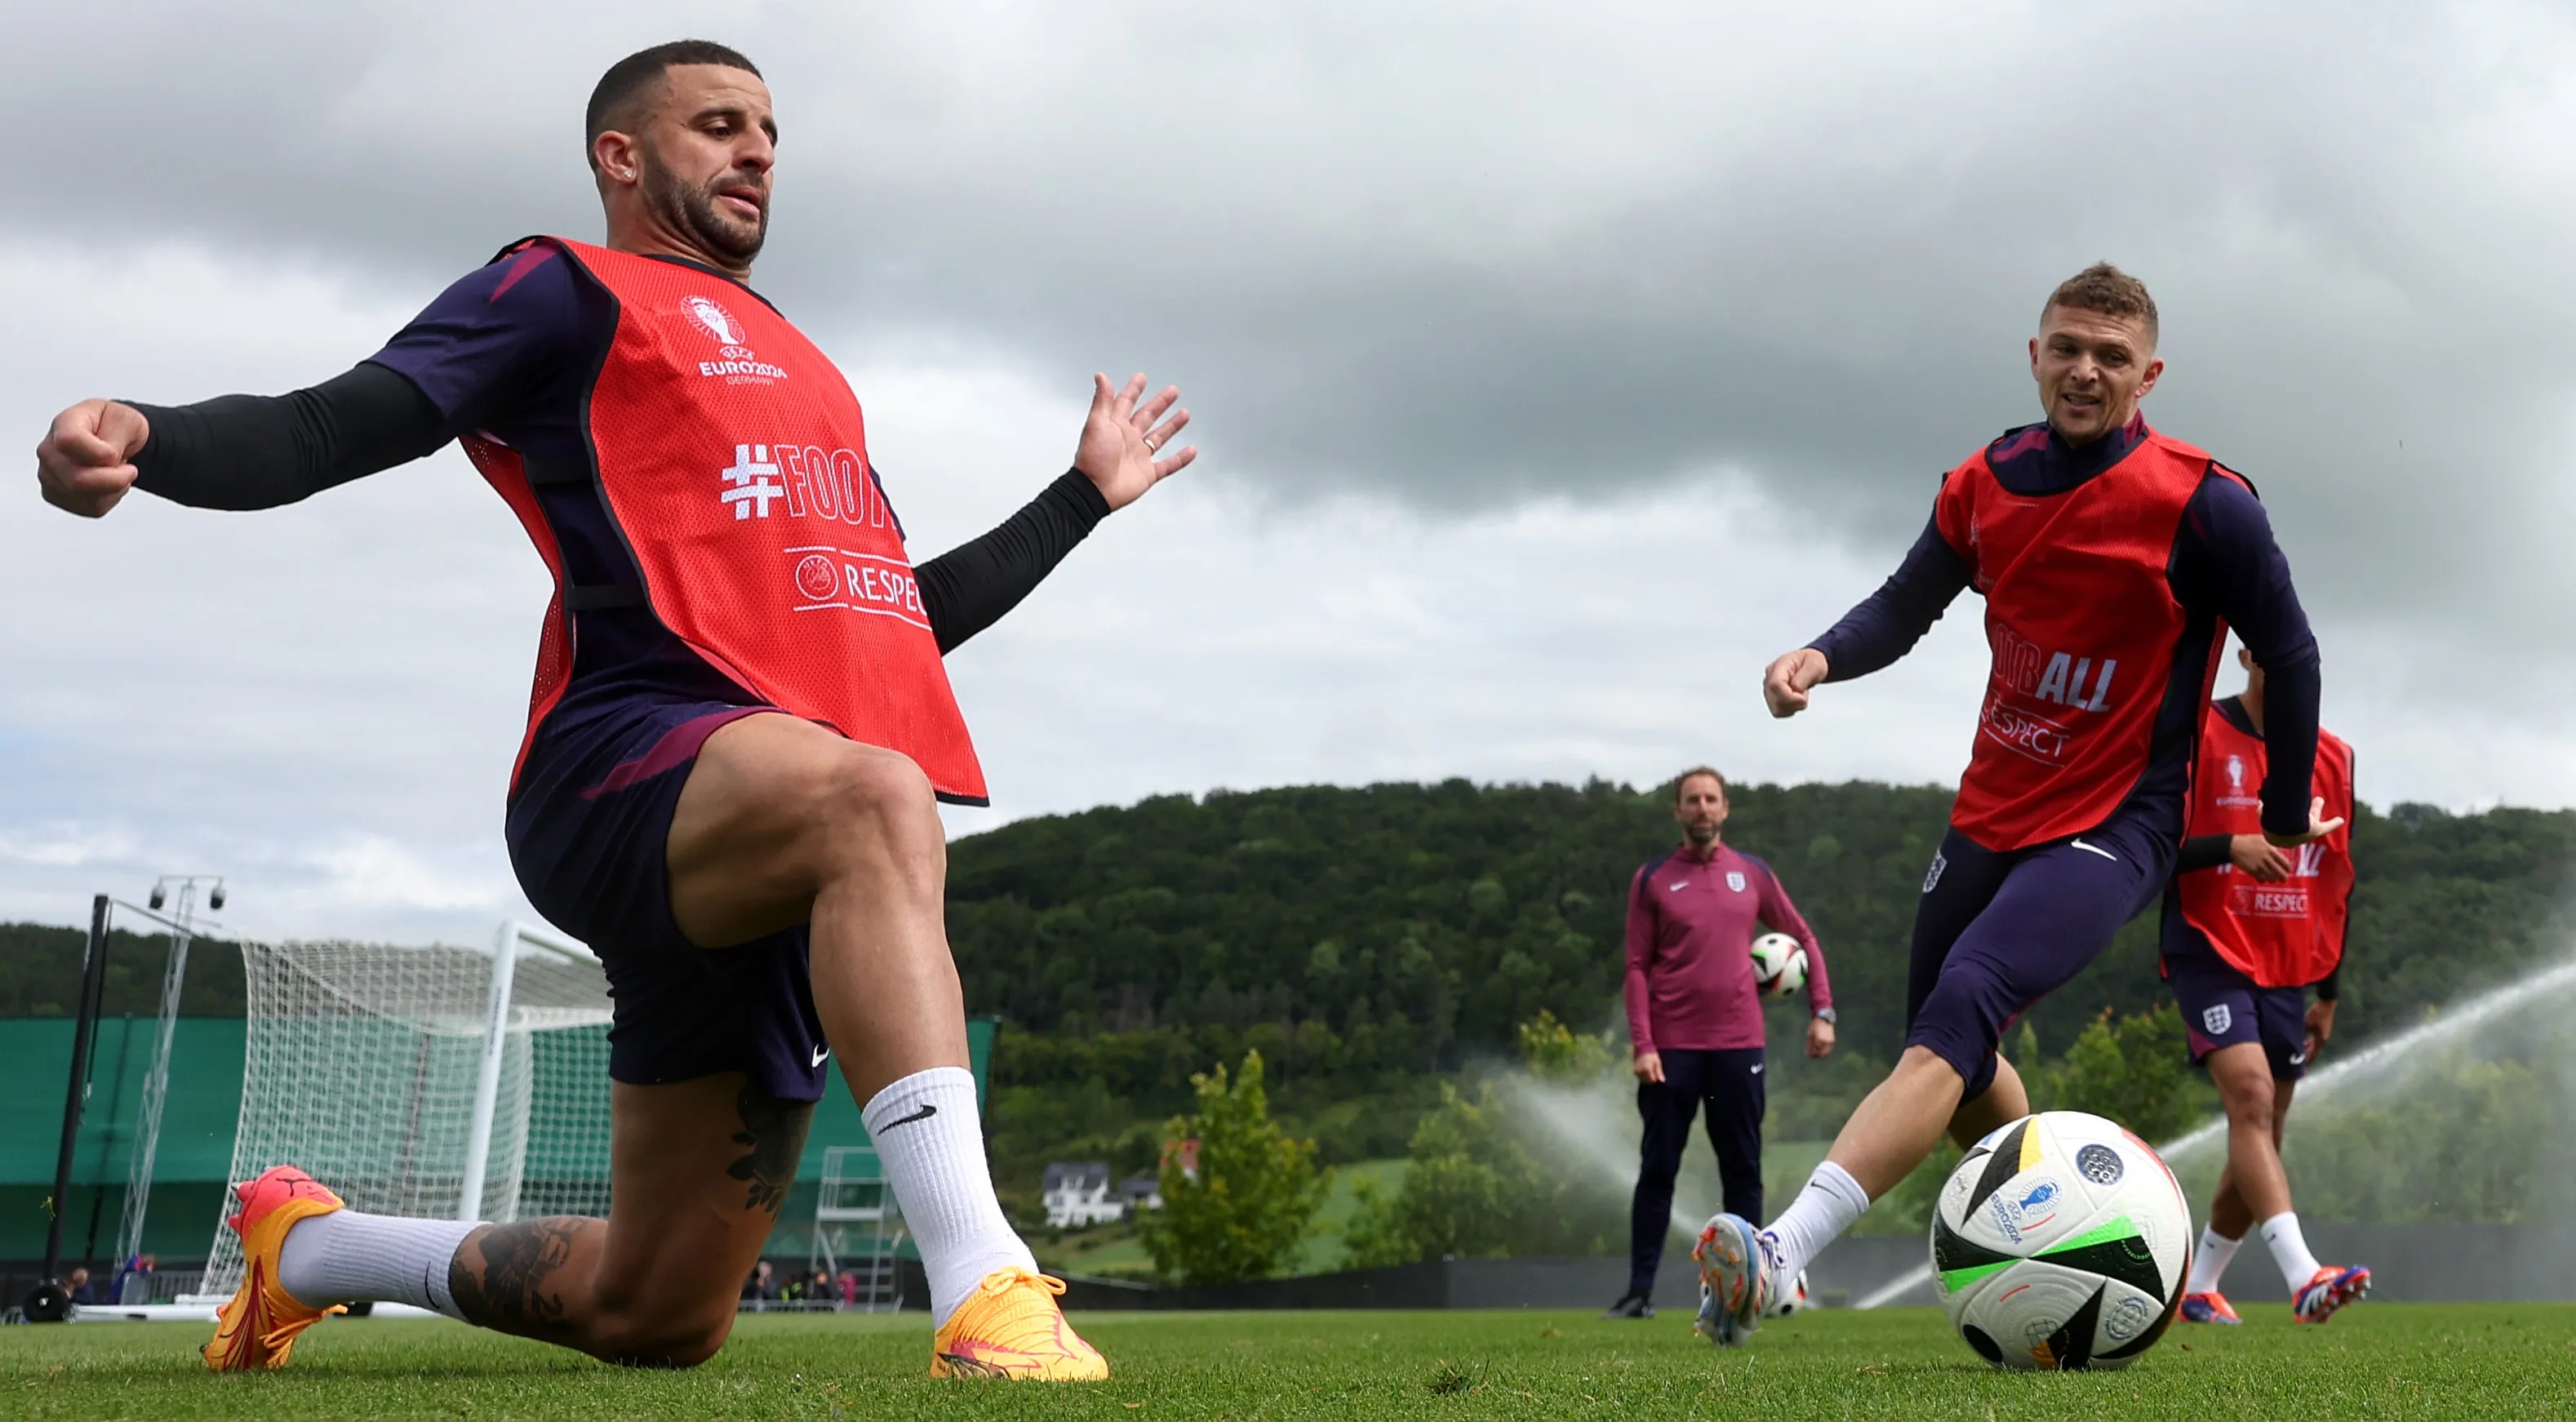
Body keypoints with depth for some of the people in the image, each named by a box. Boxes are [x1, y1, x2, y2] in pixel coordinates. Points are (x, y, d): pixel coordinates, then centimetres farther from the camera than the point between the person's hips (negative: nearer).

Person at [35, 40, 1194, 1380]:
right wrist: (149, 437, -22)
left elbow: (909, 612, 39)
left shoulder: (798, 369, 33)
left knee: (653, 1317, 7)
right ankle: (985, 1295, -50)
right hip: (632, 761, -7)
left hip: (768, 866, 7)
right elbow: (324, 431, -1)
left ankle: (308, 1243, 35)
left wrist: (1088, 491, 46)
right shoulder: (570, 291, 12)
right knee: (872, 799, -41)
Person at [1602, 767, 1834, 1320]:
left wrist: (1822, 1012, 5)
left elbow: (1803, 938, 15)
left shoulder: (1752, 873, 8)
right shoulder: (1652, 880, 3)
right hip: (1672, 1047, -1)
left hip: (1738, 1044, 2)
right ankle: (1640, 1290, 6)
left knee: (1743, 1170, 5)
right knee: (1657, 1169, 0)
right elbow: (1638, 967, 0)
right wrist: (1642, 1045, -10)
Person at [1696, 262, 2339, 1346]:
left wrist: (2287, 816, 7)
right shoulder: (1984, 485, 3)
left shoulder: (2200, 504, -12)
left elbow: (2288, 653, -2)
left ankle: (1778, 1259, -43)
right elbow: (1905, 607, 13)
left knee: (1960, 1007, -28)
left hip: (2113, 829, -7)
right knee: (1946, 1050, 15)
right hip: (1990, 813, 7)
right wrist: (1824, 655, -9)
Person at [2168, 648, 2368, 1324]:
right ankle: (2304, 1277, -35)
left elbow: (2338, 881, 17)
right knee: (2250, 1095, -24)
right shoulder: (2195, 737, -5)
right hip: (2212, 955, -5)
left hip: (2290, 968, 5)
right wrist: (2229, 846, -27)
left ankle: (2199, 1286, 23)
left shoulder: (2334, 757, 10)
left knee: (2262, 1135, 6)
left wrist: (2328, 994, 17)